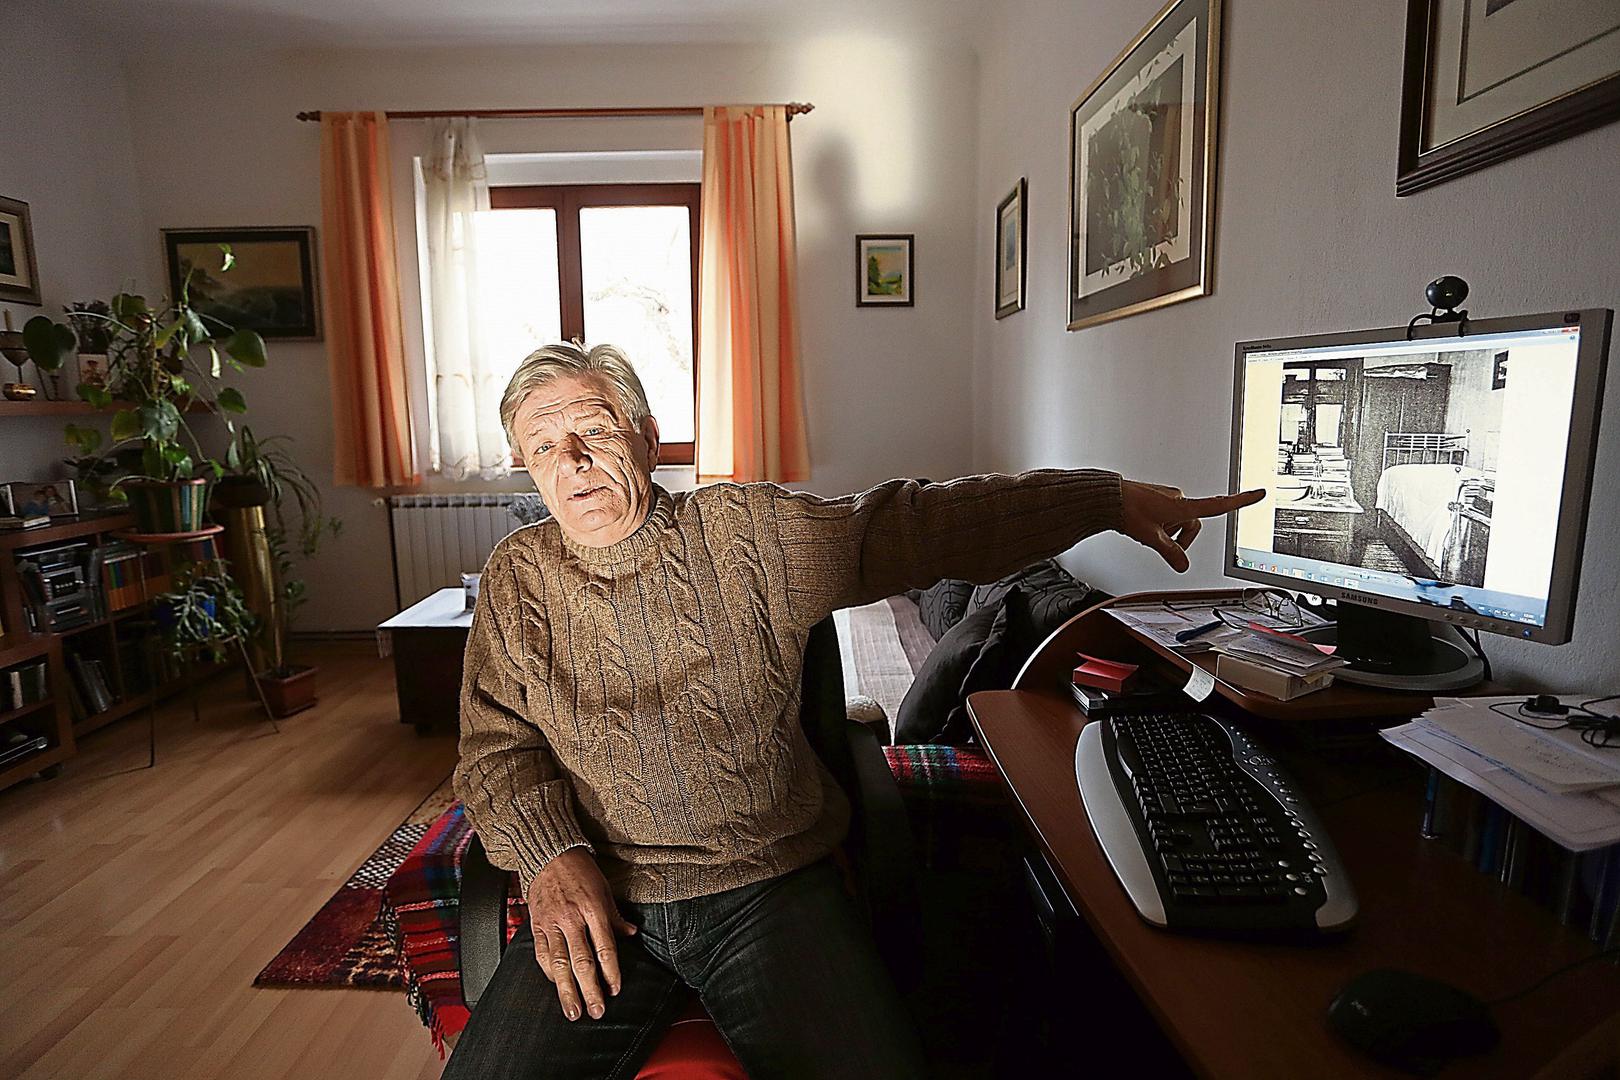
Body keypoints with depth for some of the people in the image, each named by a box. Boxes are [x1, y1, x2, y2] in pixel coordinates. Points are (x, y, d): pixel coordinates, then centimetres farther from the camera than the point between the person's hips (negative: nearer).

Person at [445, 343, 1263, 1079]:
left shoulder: (749, 532, -1)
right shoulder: (515, 579, 6)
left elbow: (920, 524, 1)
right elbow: (496, 749, 5)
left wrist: (1107, 499, 0)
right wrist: (552, 858, -15)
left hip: (770, 887, -1)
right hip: (598, 902, 2)